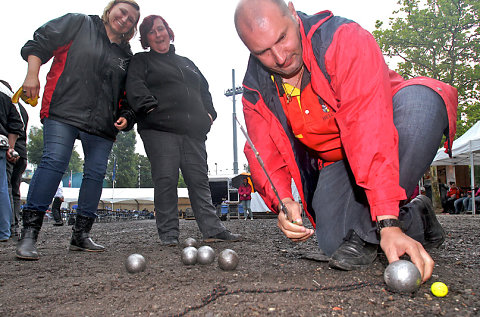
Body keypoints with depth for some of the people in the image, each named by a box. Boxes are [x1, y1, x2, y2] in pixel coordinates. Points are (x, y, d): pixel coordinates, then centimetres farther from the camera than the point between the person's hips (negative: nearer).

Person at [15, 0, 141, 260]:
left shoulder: (127, 57, 20)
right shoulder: (78, 24, 10)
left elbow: (129, 95, 24)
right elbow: (38, 43, 5)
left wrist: (126, 116, 8)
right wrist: (32, 74, -7)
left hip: (102, 124, 5)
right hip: (64, 112, -4)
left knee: (96, 172, -1)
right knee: (54, 161, -16)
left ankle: (80, 236, 9)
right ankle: (28, 234, -11)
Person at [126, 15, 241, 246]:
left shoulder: (186, 63, 30)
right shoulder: (141, 61, 16)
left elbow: (204, 89, 30)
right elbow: (134, 87, -2)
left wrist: (208, 113, 14)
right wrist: (150, 106, -17)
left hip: (193, 131, 4)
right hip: (159, 130, -4)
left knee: (199, 179, 1)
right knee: (166, 180, -8)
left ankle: (212, 229, 4)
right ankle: (168, 233, 0)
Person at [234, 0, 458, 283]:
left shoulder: (345, 39, -28)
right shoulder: (256, 91, -10)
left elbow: (369, 128, -38)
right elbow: (265, 155, -7)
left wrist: (387, 223, -43)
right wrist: (283, 202, -28)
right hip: (333, 162, 4)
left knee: (420, 100, -36)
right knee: (333, 243, -17)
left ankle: (367, 233, -26)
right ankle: (416, 220, 13)